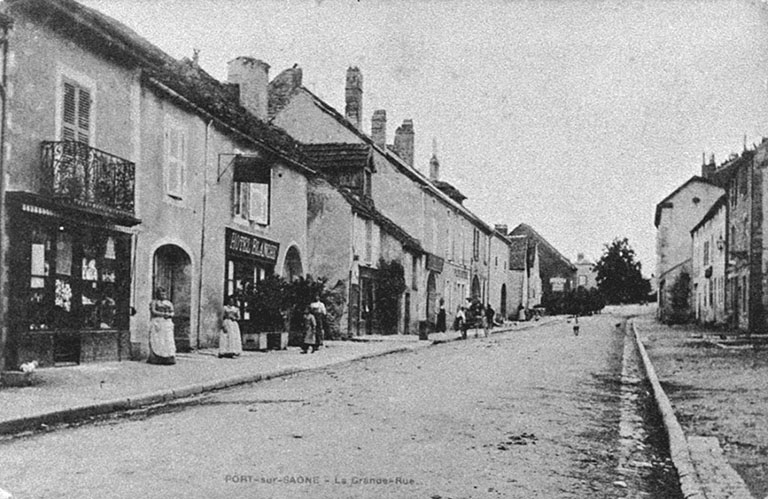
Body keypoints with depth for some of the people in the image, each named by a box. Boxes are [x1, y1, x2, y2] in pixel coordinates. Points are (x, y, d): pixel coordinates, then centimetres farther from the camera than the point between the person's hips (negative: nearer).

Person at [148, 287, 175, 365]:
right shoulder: (154, 302, 4)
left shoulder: (169, 303, 16)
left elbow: (172, 313, 9)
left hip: (167, 324, 4)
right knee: (156, 341, -9)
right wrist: (163, 314, -15)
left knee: (168, 341, -6)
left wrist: (168, 315, -12)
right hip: (157, 323, -4)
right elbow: (153, 311, -8)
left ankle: (168, 359, -9)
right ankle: (155, 359, -11)